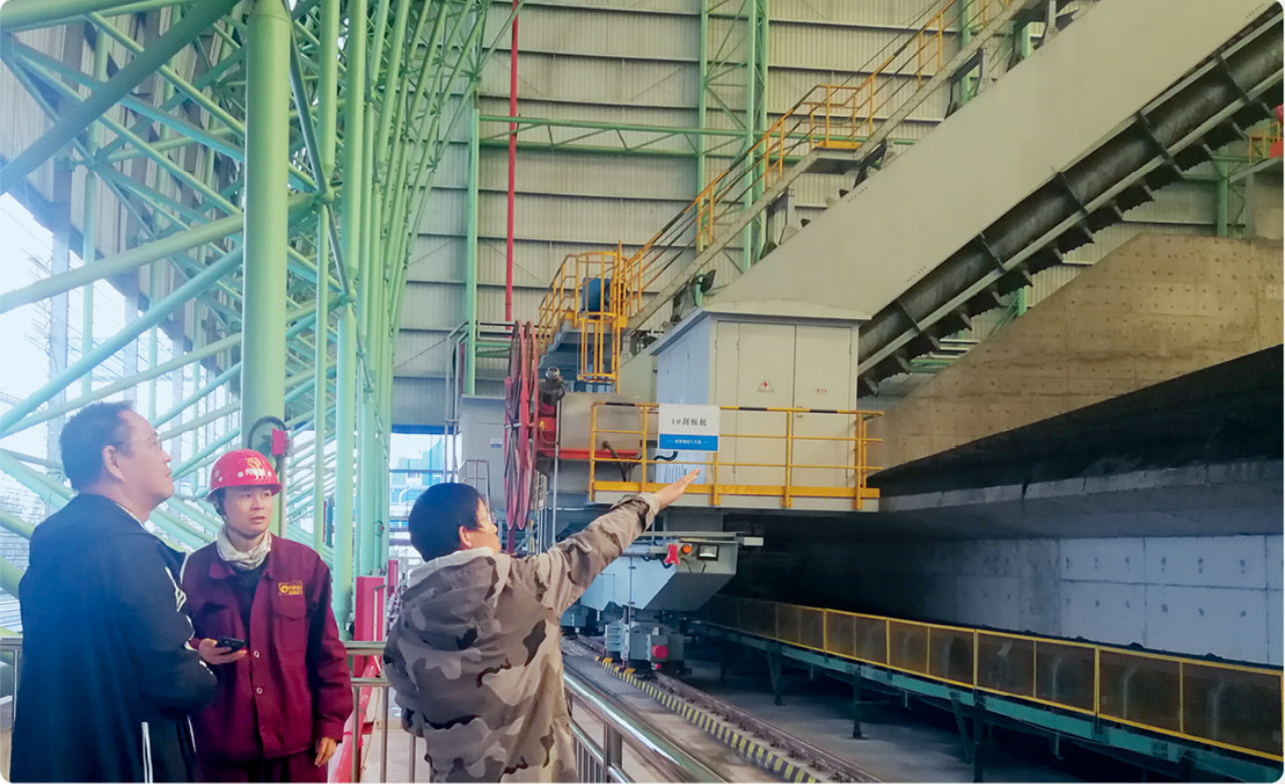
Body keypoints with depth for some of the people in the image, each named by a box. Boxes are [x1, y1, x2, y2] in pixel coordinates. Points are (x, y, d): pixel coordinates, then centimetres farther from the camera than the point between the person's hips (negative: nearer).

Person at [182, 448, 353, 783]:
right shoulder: (195, 569, 1)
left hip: (297, 743, 1)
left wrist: (331, 721, 2)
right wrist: (199, 654, -12)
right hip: (221, 745, 0)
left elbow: (327, 652, 5)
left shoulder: (306, 563, 3)